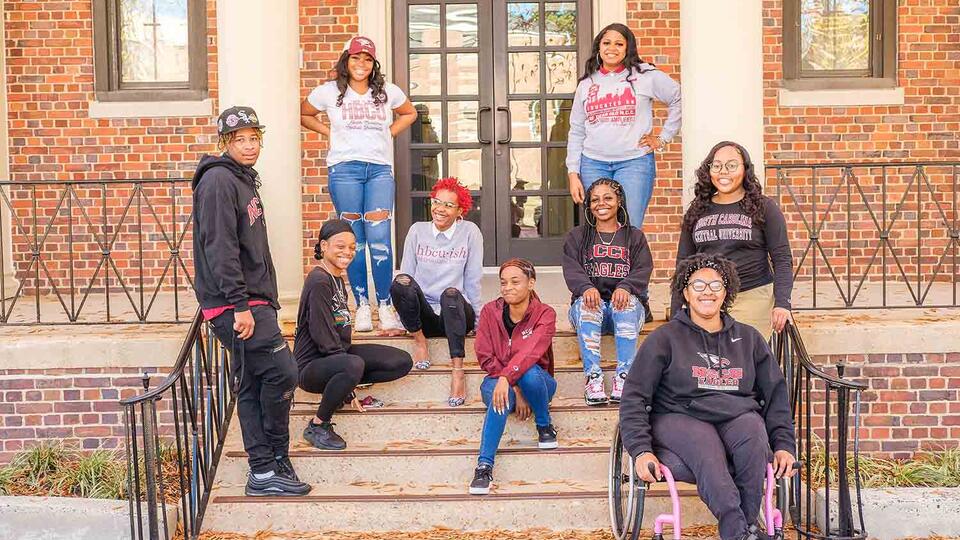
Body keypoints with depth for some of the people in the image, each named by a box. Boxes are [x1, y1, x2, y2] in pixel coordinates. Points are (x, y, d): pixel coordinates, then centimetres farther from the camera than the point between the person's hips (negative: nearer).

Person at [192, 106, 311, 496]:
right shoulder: (218, 180, -11)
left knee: (251, 387, 10)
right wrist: (240, 305, -23)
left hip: (252, 301, 10)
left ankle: (263, 472, 15)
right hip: (235, 305, -10)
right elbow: (220, 248, -19)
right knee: (281, 372, -11)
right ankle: (273, 466, 3)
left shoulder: (244, 180, 20)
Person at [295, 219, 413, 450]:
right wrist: (350, 392, -17)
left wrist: (350, 388, 9)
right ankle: (317, 426, -19)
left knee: (403, 362, 0)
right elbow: (323, 338, -20)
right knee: (353, 365, -41)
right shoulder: (318, 282, -17)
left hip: (338, 355, 9)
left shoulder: (337, 279, 12)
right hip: (312, 365, -9)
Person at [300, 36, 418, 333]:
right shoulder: (329, 92, 7)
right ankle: (362, 306, 7)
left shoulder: (388, 92, 11)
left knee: (379, 238, -8)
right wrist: (328, 132, 7)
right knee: (354, 239, 1)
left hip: (380, 169, 1)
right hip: (344, 169, -1)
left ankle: (385, 306, -2)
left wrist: (389, 133, 12)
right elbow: (303, 114, 20)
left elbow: (409, 114, 27)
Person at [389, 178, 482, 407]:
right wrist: (403, 321, 9)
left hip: (457, 314, -1)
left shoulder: (470, 232, 1)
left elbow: (473, 281, 2)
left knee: (451, 294, -37)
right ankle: (419, 340, -10)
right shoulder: (417, 231, 6)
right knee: (400, 282, -28)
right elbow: (406, 274, 9)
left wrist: (478, 322, 3)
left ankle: (457, 371, -42)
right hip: (424, 316, 1)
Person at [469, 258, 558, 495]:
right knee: (500, 398, -37)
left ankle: (545, 426, -10)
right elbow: (486, 358, -8)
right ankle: (484, 466, -44)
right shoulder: (490, 311, -4)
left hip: (536, 382, 0)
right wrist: (515, 389, -19)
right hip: (498, 380, 0)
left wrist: (507, 378, -45)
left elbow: (531, 352, -28)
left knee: (530, 372, -37)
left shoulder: (545, 314, -10)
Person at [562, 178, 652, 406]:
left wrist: (625, 288, -23)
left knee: (627, 303, -35)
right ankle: (593, 377, -44)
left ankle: (623, 376, -42)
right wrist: (587, 288, -23)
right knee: (585, 304, -35)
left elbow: (643, 270, 0)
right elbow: (572, 270, 0)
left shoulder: (635, 237, 17)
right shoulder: (577, 237, 17)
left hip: (624, 304, 0)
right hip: (590, 307, 0)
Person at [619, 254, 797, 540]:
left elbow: (776, 395, 20)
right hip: (680, 418, -3)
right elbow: (634, 398, 2)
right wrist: (641, 450, -11)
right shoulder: (665, 338, 8)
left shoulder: (748, 338, 19)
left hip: (738, 416, 3)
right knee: (706, 450, -36)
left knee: (753, 436, -33)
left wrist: (784, 445, 5)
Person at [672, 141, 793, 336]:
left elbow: (782, 260, 1)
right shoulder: (697, 211, 13)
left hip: (753, 298, -3)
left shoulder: (764, 208, 4)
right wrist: (675, 312, 10)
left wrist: (782, 303, -12)